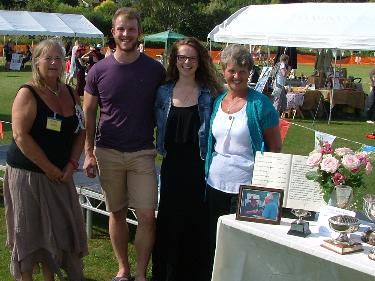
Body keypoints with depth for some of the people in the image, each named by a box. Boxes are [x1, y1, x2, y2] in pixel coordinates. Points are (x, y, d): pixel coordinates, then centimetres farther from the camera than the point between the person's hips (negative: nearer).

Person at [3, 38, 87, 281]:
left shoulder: (70, 94, 7)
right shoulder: (28, 94, -11)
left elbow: (80, 131, 9)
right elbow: (21, 136, -18)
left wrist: (71, 165, -4)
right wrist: (49, 168, -17)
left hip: (61, 174, 6)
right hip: (28, 174, -6)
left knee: (58, 228, 12)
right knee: (29, 230, 3)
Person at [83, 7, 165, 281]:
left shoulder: (155, 70, -2)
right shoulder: (99, 70, -1)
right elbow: (88, 113, 3)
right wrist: (88, 152, -3)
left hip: (143, 153, -1)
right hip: (107, 153, 1)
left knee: (147, 216, -3)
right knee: (117, 213, 11)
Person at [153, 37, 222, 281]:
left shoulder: (209, 93, -2)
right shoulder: (164, 92, 5)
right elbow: (154, 123, 14)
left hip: (199, 166, -2)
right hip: (172, 164, 2)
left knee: (197, 222, 5)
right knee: (169, 218, 10)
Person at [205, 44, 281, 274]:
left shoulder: (259, 104, -8)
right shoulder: (217, 101, 8)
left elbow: (276, 147, -5)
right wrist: (208, 170, 12)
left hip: (246, 186, -5)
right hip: (215, 183, 5)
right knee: (213, 240, 13)